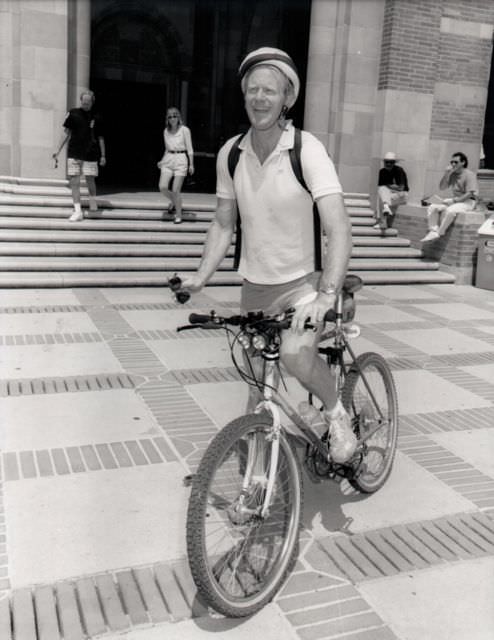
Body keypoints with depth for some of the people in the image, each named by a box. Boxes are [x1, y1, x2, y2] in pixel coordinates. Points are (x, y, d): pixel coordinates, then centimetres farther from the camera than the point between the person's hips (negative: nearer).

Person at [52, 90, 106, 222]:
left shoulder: (96, 118, 6)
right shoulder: (73, 113, 4)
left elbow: (100, 138, 11)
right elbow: (66, 133, 6)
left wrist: (103, 155, 7)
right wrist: (58, 150, 2)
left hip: (90, 154, 0)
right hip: (74, 154, 0)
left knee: (90, 180, -1)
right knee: (74, 182, -3)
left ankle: (93, 200, 29)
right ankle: (78, 211, 0)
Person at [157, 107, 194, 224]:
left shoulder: (184, 130, -4)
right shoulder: (166, 131, 10)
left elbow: (189, 148, -2)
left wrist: (191, 164, -5)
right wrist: (162, 161, 10)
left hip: (181, 159, -4)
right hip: (168, 159, 4)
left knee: (176, 190, -8)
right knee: (163, 187, -8)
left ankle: (178, 215, 9)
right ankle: (174, 201, 24)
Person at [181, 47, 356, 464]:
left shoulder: (307, 149, -16)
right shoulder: (231, 153, -2)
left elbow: (339, 229, -24)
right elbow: (224, 225, 8)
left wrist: (326, 295, -36)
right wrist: (200, 277, -4)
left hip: (302, 284, -4)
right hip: (254, 288, 5)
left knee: (295, 352, -32)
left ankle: (336, 412, -2)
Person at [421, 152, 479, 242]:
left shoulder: (469, 175, -10)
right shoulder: (452, 174, 10)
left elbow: (470, 194, -18)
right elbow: (441, 187, 8)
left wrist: (453, 200, -22)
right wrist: (446, 173, -4)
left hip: (468, 201, -7)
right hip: (455, 201, 7)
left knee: (449, 211, -37)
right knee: (432, 207, -11)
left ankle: (439, 233, -28)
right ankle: (433, 231, -24)